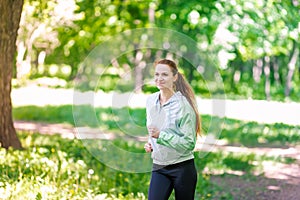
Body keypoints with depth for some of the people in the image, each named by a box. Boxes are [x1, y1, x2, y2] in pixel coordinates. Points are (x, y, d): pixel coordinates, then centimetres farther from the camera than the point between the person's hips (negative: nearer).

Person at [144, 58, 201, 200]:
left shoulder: (183, 105, -15)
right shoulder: (150, 100, 4)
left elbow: (189, 143, -17)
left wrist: (161, 135, -23)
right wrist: (150, 143, 3)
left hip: (182, 168, -5)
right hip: (158, 168, 5)